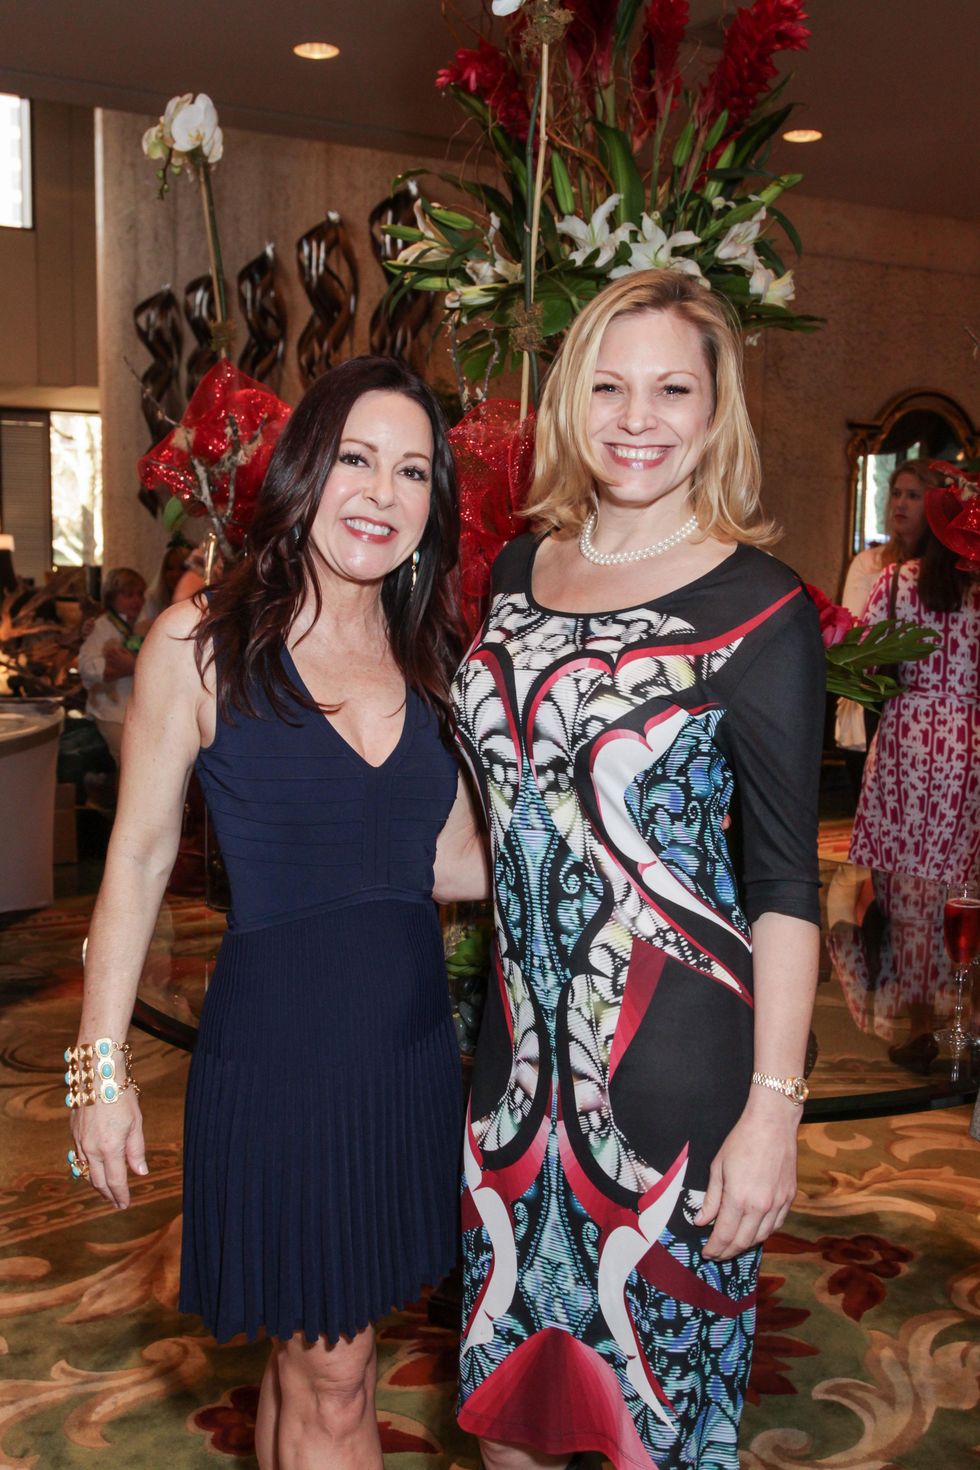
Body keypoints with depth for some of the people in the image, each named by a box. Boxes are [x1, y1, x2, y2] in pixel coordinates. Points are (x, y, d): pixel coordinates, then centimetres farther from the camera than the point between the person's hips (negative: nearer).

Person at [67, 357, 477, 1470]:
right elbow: (139, 857, -4)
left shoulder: (430, 662, 7)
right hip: (275, 1053, -4)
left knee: (310, 1355, 18)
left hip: (409, 1052, 5)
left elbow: (454, 860, 10)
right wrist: (101, 1069, -3)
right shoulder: (202, 643, -7)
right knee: (329, 1381, 6)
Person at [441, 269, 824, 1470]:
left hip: (678, 1048, -5)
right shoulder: (521, 568, 6)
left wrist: (775, 1105, -13)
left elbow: (785, 877, -10)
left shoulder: (757, 607, -11)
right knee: (508, 1350, 19)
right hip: (522, 1034, 5)